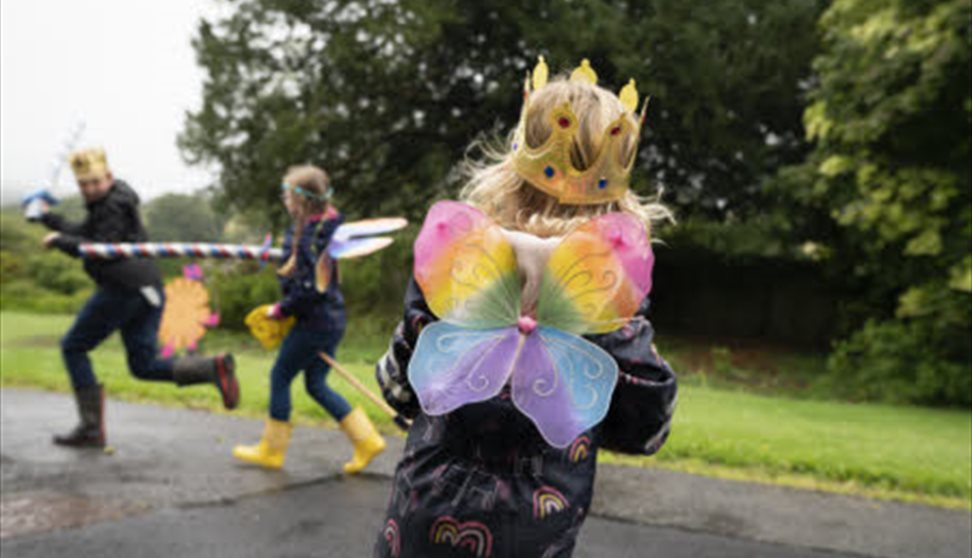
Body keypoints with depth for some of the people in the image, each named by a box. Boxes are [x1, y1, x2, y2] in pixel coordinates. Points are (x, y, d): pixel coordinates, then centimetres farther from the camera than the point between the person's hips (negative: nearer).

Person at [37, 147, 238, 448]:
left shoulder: (115, 205, -9)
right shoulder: (104, 203, 23)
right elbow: (81, 234, 28)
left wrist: (59, 241, -7)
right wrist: (47, 217, 27)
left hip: (123, 287, -10)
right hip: (147, 289, 10)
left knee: (73, 347, 6)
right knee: (144, 365, 6)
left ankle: (91, 428, 6)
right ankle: (214, 367, -14)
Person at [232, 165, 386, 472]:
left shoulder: (308, 235, -20)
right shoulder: (325, 226, 10)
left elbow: (310, 289, -24)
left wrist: (280, 310, -11)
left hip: (314, 322, -9)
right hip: (333, 319, 9)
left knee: (280, 377, 7)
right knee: (316, 385, 16)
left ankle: (271, 450, 21)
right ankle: (366, 439, 14)